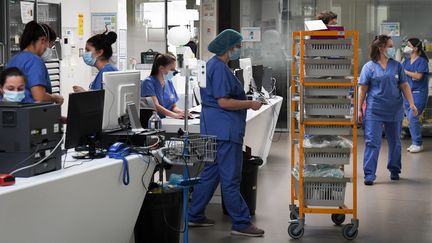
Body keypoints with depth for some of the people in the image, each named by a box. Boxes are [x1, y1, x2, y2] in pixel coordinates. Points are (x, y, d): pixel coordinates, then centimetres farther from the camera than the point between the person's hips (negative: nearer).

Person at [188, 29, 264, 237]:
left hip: (215, 127, 11)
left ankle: (195, 216, 22)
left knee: (210, 173, 16)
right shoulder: (219, 68, -16)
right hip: (225, 128, -11)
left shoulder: (214, 64, 16)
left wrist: (246, 102, 16)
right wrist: (250, 104, -13)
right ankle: (241, 223, 0)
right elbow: (224, 102, -21)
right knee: (231, 178, -5)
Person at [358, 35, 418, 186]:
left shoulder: (397, 66, 6)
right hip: (375, 111, -3)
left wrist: (411, 104, -1)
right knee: (372, 142, -7)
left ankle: (394, 171, 29)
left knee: (395, 142, 13)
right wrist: (359, 109, -3)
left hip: (395, 111, 3)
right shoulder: (369, 67, -2)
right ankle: (369, 175, -6)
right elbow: (363, 89, 0)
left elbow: (404, 86, 8)